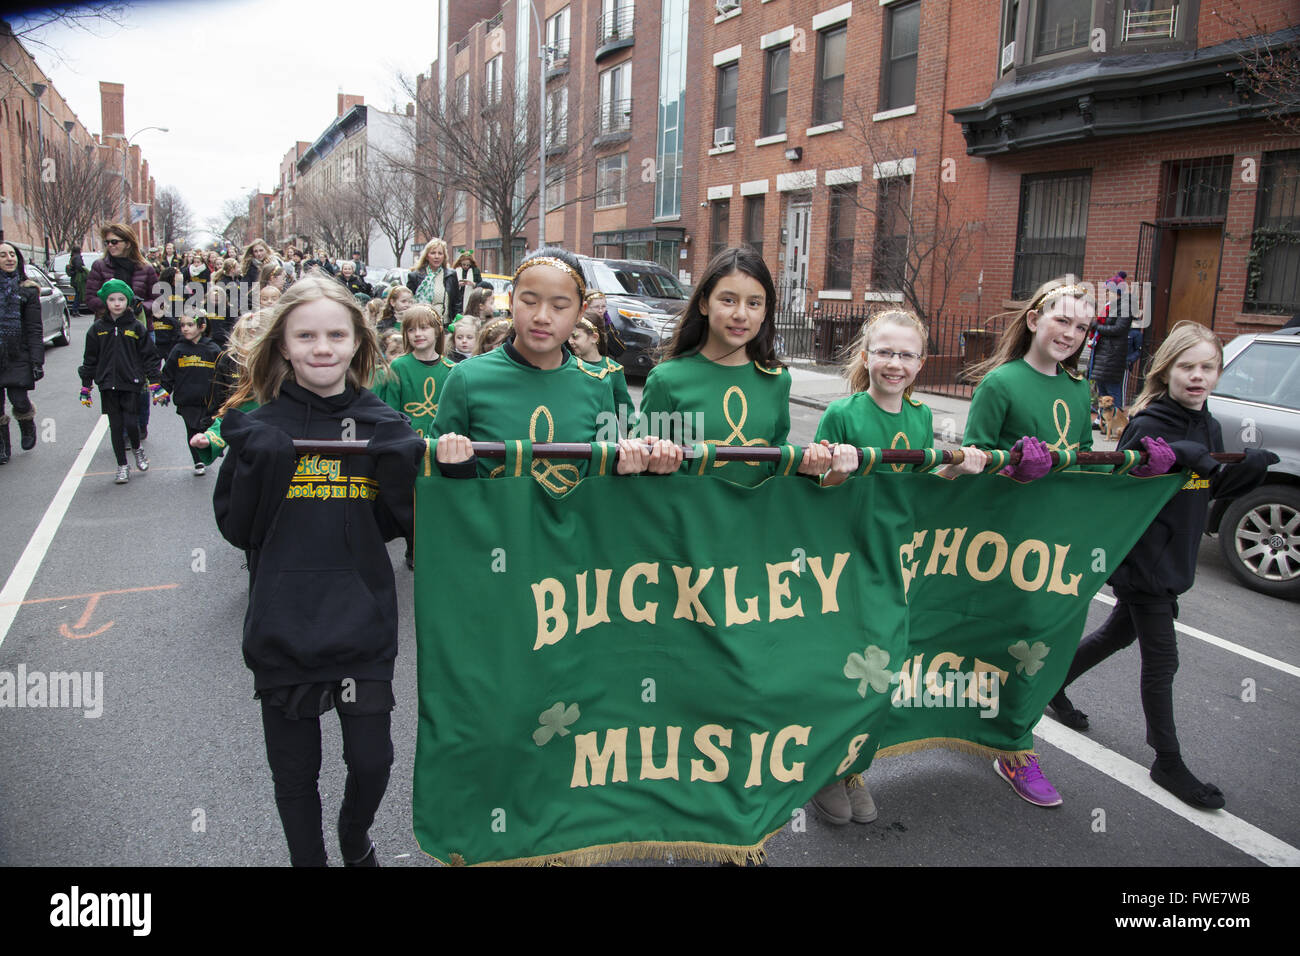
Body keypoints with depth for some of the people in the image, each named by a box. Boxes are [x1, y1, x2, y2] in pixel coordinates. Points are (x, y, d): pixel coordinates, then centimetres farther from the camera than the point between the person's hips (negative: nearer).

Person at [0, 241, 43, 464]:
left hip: (18, 356, -2)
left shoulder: (27, 290, 3)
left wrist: (37, 361, -8)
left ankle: (27, 426, 27)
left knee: (19, 402, -6)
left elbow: (35, 329, -1)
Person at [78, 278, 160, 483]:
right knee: (116, 426, 5)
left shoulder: (136, 327, 1)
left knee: (130, 422, -9)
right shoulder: (97, 328, 5)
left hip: (131, 383, -2)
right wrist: (85, 386, 10)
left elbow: (149, 356, 4)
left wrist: (154, 382, -1)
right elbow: (90, 359, 11)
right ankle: (122, 466, 15)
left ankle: (137, 449, 23)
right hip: (108, 385, 2)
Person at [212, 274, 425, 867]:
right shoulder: (261, 426, -3)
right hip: (283, 632, 0)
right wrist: (257, 465, -20)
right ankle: (309, 856, 41)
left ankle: (355, 835, 43)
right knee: (295, 772, 14)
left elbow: (398, 527, 1)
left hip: (364, 628, 1)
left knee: (372, 760, 10)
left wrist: (404, 472, -17)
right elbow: (236, 529, -4)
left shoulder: (382, 423, -1)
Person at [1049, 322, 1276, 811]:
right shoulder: (1149, 424, -17)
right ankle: (1168, 762, 15)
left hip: (1174, 559, 8)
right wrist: (1176, 457, -37)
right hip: (1141, 559, -8)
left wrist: (1250, 467, -4)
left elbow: (1208, 490, 12)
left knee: (1120, 632, 22)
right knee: (1161, 660, 1)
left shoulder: (1209, 428, 7)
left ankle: (1053, 684, 42)